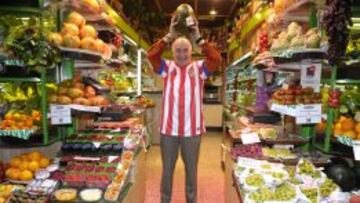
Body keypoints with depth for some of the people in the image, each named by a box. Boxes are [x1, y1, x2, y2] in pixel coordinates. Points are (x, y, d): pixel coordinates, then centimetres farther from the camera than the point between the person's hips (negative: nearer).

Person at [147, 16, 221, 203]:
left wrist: (198, 38, -11)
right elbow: (151, 55, -11)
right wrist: (169, 36, -10)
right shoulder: (167, 67, 3)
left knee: (191, 169, 16)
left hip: (192, 129, 0)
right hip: (168, 128, 1)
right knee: (167, 169, 15)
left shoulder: (199, 68, 1)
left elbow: (216, 59, -14)